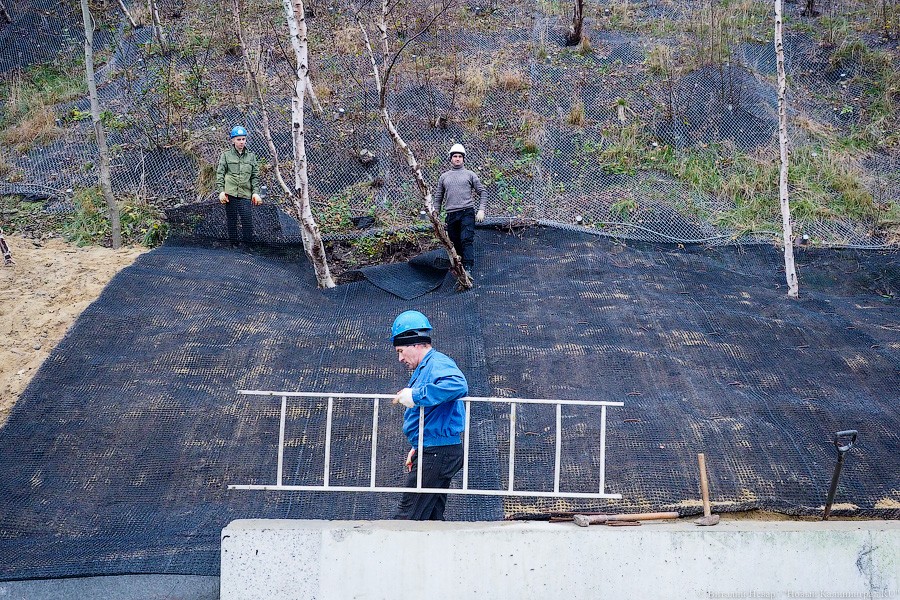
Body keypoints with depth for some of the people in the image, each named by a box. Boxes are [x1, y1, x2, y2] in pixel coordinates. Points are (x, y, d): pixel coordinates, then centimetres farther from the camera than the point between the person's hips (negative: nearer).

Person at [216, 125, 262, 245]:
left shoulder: (251, 156, 13)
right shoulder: (226, 155, 7)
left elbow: (255, 176, 13)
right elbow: (220, 174, 5)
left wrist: (255, 192, 3)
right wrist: (221, 191, -5)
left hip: (245, 194, 1)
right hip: (230, 194, -1)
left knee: (248, 221, -9)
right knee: (231, 221, 4)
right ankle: (233, 243, 12)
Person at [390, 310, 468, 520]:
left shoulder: (438, 364, -14)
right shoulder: (424, 368, 20)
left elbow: (458, 385, -37)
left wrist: (416, 395, -32)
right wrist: (417, 449, 23)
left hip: (437, 454, -11)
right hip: (432, 452, 11)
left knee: (408, 517, -10)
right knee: (431, 518, 12)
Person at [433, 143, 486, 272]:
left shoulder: (469, 175, 9)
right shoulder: (444, 177, 15)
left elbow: (482, 192, 9)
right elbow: (438, 197, 19)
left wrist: (481, 210, -2)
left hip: (467, 212, -3)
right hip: (451, 214, 3)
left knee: (467, 240, -17)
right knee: (455, 244, 5)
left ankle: (468, 267, -22)